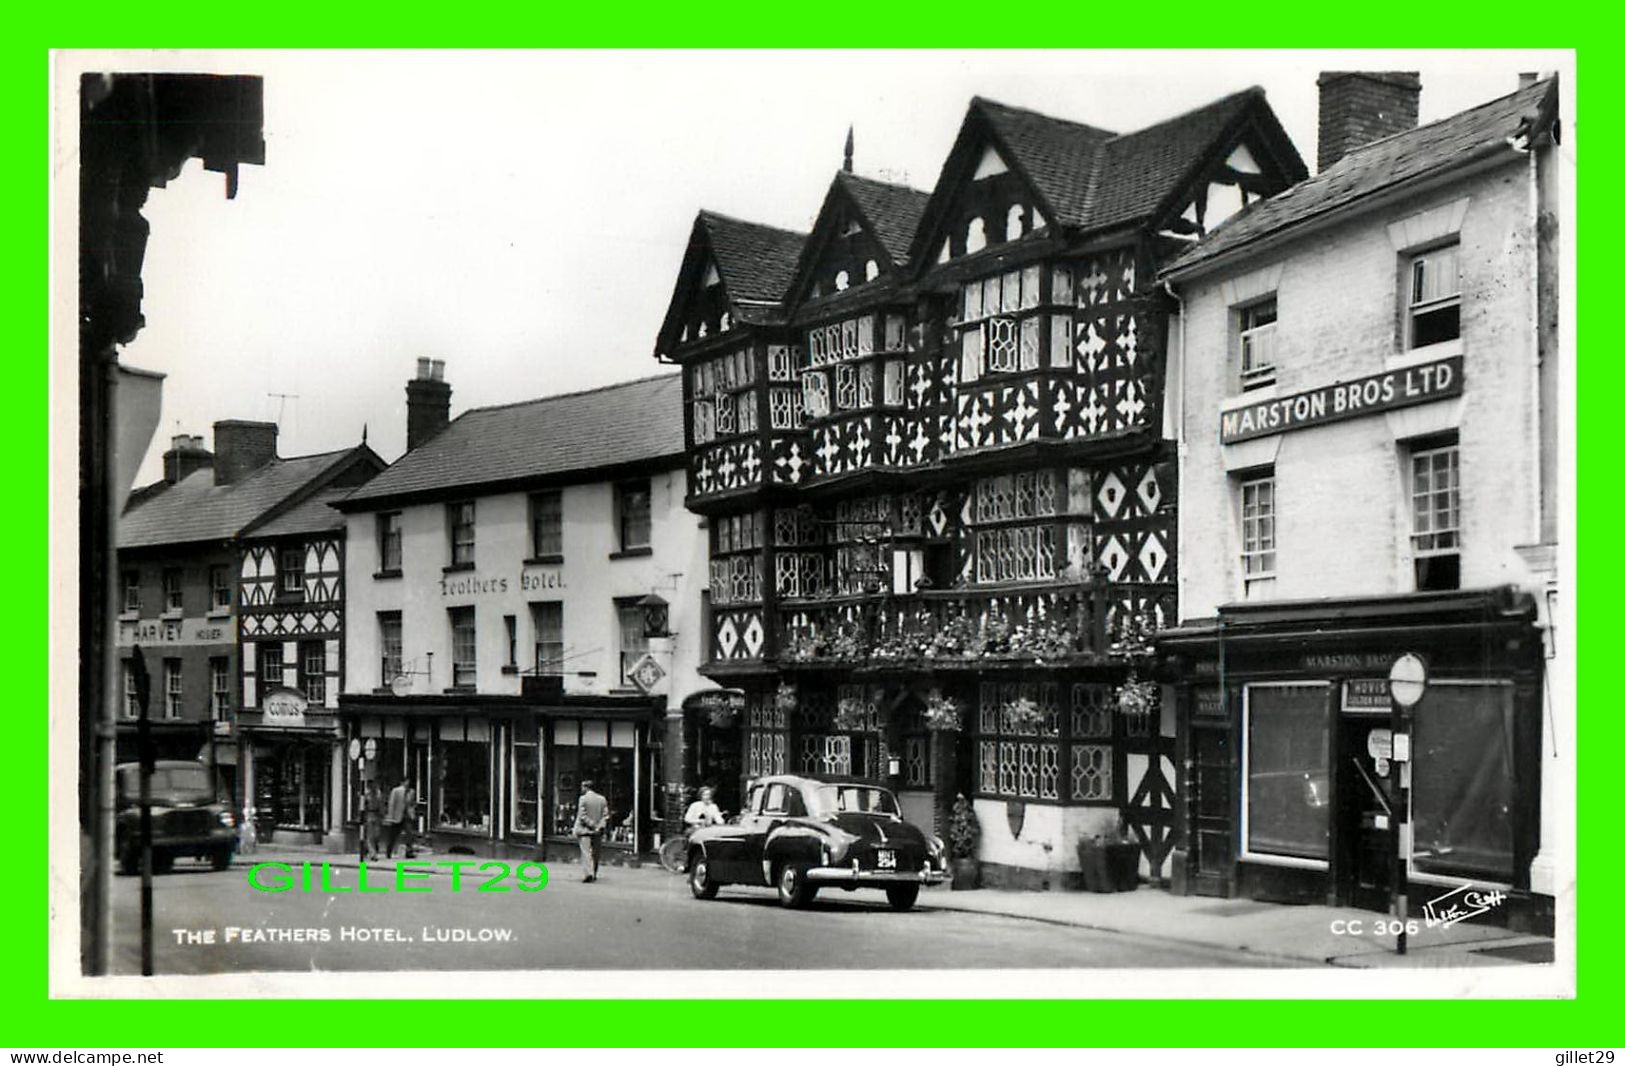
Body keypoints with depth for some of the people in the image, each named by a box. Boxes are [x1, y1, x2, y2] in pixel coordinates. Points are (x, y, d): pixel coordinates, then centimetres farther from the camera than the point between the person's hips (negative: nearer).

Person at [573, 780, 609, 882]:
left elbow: (582, 816, -11)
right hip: (598, 832, 5)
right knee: (595, 854, 14)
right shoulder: (602, 799, 8)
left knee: (586, 853, -7)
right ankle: (594, 874, 20)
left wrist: (593, 825, -10)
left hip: (585, 831, -5)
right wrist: (599, 827, -4)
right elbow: (606, 816, 3)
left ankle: (588, 873, -21)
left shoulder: (583, 799, -7)